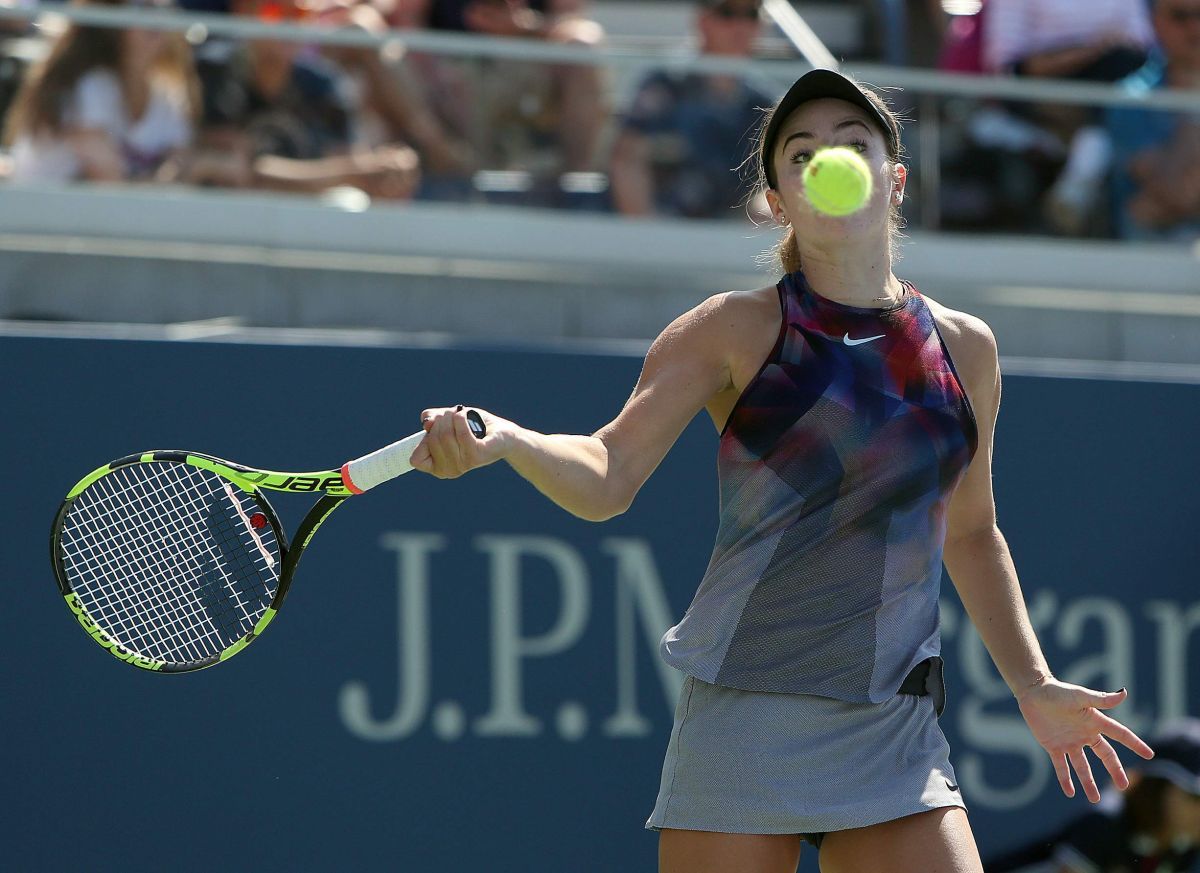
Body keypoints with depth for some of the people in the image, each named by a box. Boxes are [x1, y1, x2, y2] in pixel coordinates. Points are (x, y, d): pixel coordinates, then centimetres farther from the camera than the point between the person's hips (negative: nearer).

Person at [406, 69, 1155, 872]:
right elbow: (607, 478, -11)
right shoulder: (738, 331, -1)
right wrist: (501, 440, -30)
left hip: (896, 742, 3)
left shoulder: (963, 348, 11)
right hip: (743, 732, -3)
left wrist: (1034, 684, 20)